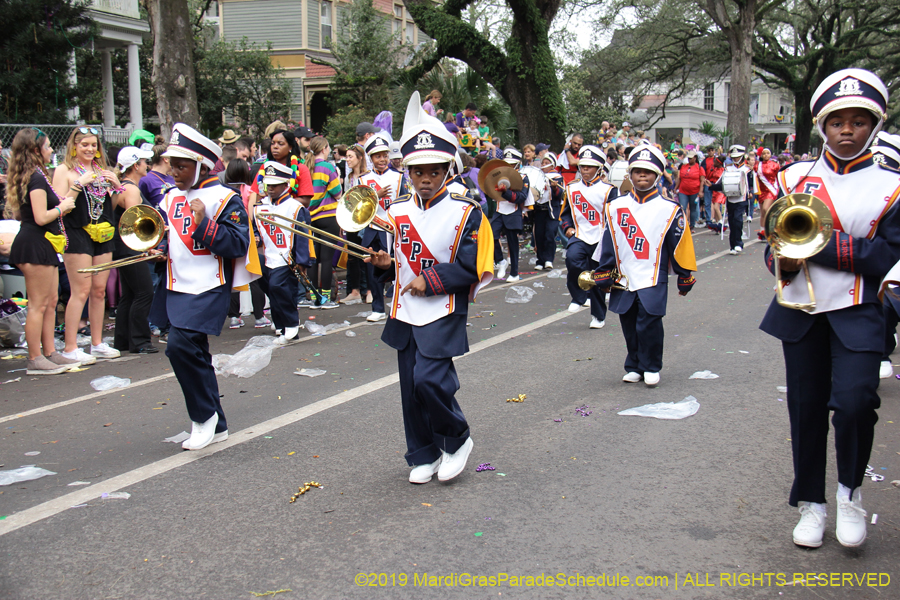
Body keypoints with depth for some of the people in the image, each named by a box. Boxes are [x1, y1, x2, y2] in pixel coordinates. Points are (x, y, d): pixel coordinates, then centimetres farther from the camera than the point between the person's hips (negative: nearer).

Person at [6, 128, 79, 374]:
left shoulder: (36, 176, 16)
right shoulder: (36, 178, -15)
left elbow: (54, 204, 17)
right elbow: (41, 217, -22)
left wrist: (75, 188, 19)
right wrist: (62, 207, -7)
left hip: (43, 245, 10)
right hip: (35, 245, -10)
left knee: (50, 303, 14)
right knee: (38, 305, -5)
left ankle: (50, 353, 21)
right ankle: (35, 360, 1)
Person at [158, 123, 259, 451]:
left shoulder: (224, 198, -7)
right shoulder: (170, 198, 13)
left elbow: (239, 244, -14)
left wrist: (204, 224, -22)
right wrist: (157, 248, 3)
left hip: (209, 288, -8)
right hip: (178, 287, 8)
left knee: (180, 345, -21)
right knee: (195, 355, 11)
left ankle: (204, 415, -2)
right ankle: (216, 426, 23)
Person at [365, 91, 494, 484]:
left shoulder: (464, 213, -7)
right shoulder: (397, 211, 7)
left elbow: (470, 268, -11)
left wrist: (431, 281, -18)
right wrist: (385, 264, -5)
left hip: (444, 312, -5)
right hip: (405, 312, 5)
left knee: (430, 379, -17)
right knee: (411, 388, 9)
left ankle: (457, 440, 9)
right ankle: (424, 455, 26)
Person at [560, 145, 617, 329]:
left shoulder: (608, 190, -2)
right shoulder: (572, 188, 8)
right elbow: (565, 212, 19)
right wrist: (567, 227, 0)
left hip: (600, 240, -1)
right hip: (579, 237, 1)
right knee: (572, 258, -32)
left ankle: (598, 316, 26)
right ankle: (579, 297, -13)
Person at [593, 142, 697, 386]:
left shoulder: (669, 210, -1)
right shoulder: (615, 207, 6)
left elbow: (680, 246, 3)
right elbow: (607, 243, 9)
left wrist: (685, 278, 6)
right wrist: (603, 275, 8)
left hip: (653, 281, -3)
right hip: (623, 281, 3)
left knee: (649, 325, -7)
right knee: (630, 327, 9)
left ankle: (651, 368, 12)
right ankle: (634, 367, 25)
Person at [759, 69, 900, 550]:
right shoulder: (794, 178, 7)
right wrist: (782, 261, -14)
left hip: (856, 313, -3)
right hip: (801, 311, 3)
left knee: (854, 402, -18)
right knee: (805, 409, 8)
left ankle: (850, 491, 9)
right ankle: (811, 503, 26)